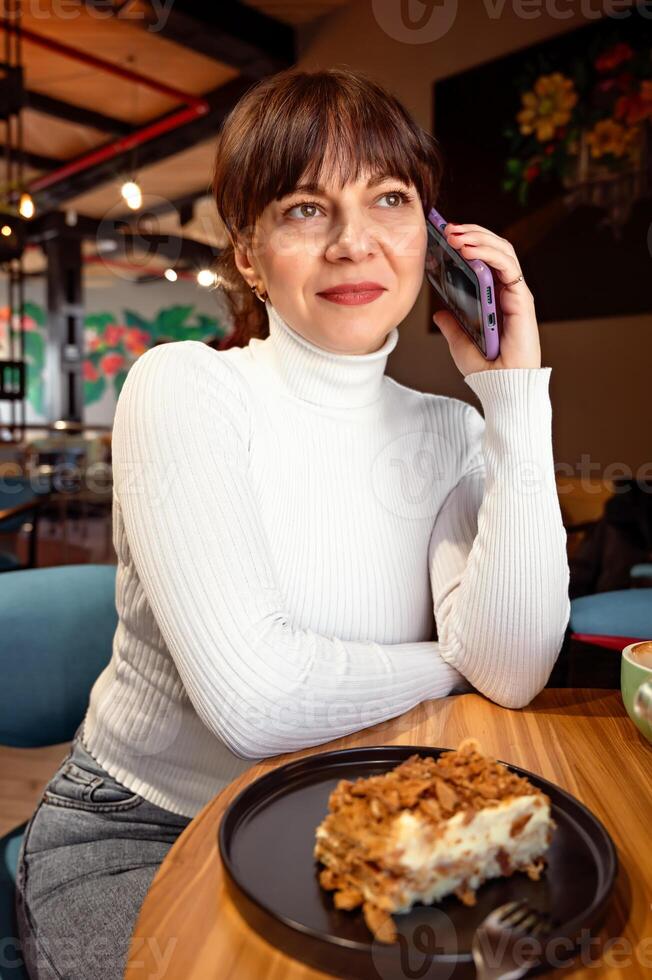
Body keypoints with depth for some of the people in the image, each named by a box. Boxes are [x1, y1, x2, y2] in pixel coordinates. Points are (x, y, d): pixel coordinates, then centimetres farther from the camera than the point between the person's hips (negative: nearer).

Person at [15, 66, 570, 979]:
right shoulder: (183, 389, -17)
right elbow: (254, 702, -26)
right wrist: (449, 665, -12)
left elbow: (513, 673, -19)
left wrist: (516, 392, -19)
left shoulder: (451, 434, -4)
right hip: (135, 832, -3)